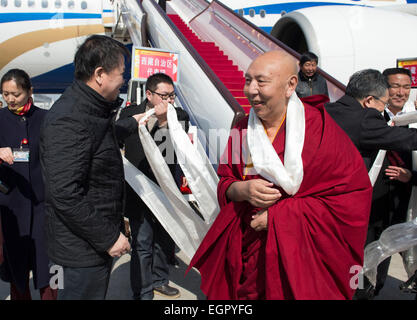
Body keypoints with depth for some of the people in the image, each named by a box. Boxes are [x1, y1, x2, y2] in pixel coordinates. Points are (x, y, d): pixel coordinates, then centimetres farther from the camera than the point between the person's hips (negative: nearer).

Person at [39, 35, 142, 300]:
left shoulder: (91, 109, 7)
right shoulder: (69, 121, -25)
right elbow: (65, 195, -29)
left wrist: (131, 124, 43)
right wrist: (109, 237, -22)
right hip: (84, 247, -10)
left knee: (96, 291, 22)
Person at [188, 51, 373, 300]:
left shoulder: (319, 126, -12)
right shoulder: (243, 130, 2)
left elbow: (354, 198, -15)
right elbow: (224, 184, 9)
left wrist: (279, 215, -17)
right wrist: (242, 190, -16)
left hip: (302, 258, -3)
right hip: (247, 252, 4)